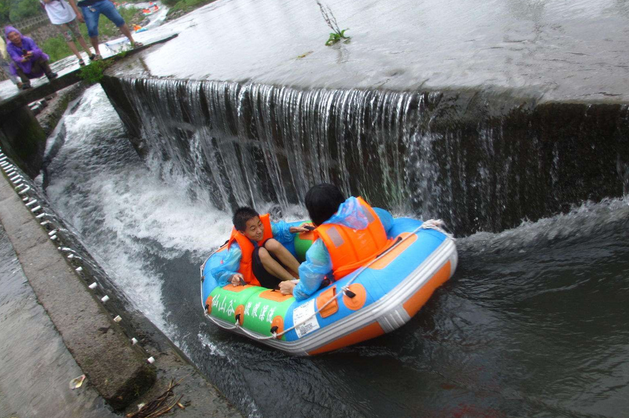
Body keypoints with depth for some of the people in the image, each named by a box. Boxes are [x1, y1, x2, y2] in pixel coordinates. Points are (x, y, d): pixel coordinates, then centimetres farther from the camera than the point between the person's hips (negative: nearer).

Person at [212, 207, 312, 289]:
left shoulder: (264, 226, -14)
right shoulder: (237, 249, -25)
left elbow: (279, 228, 5)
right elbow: (220, 272, -21)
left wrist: (293, 229, -13)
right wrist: (232, 277, -41)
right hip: (261, 281, -4)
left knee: (271, 243, -27)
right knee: (261, 252, -34)